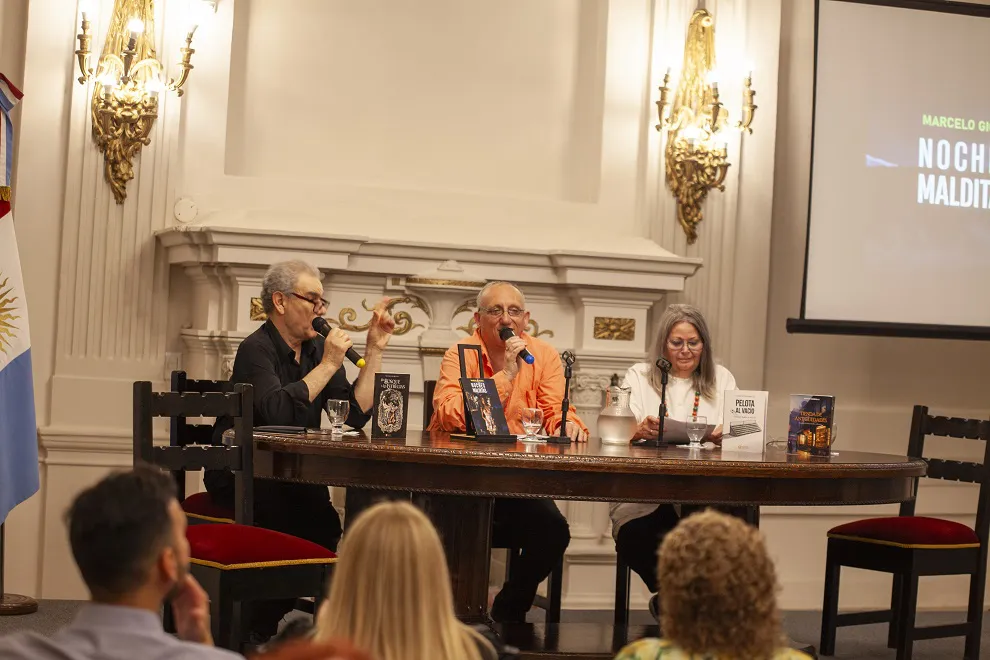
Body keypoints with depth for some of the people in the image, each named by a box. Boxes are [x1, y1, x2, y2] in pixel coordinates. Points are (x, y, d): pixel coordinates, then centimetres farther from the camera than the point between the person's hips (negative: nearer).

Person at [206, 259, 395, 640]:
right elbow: (277, 412, -28)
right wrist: (328, 365, -20)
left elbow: (355, 416, 2)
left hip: (289, 476, 6)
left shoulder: (317, 349, 9)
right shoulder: (257, 349, -10)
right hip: (242, 479, -6)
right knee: (321, 526, -30)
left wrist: (374, 350, -1)